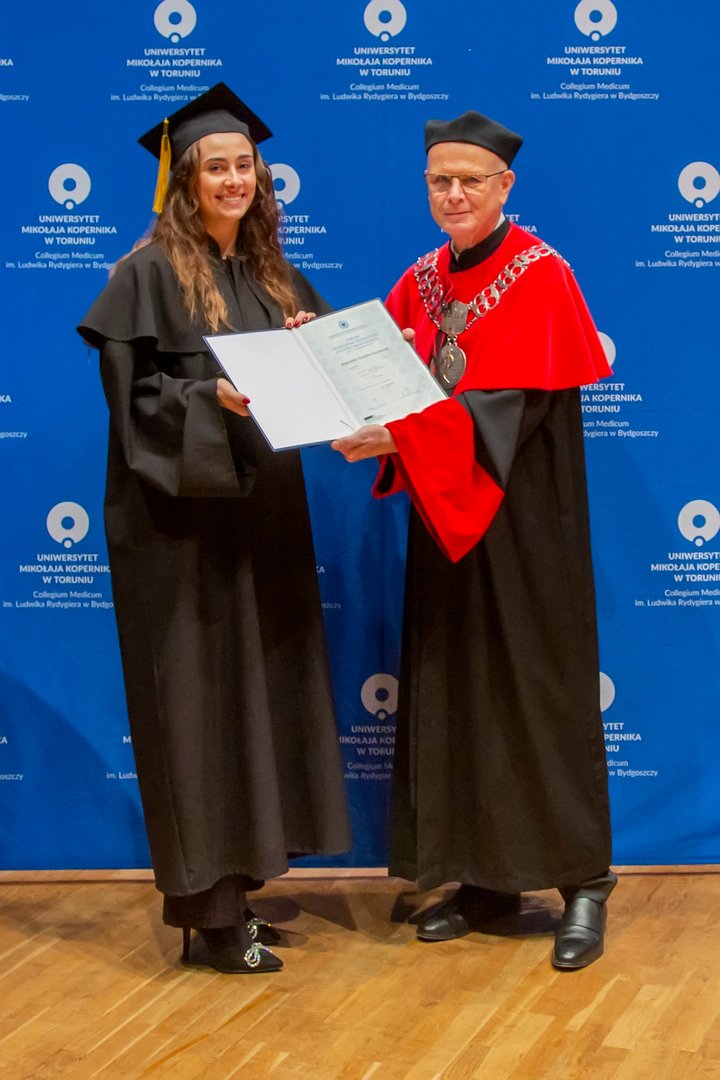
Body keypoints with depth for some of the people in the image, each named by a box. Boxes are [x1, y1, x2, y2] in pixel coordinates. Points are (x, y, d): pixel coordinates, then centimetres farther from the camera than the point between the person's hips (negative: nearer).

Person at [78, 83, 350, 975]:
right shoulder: (149, 273, -6)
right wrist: (214, 398, -27)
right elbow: (136, 395, -12)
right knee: (200, 698, -4)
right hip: (182, 519, -7)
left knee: (258, 691, 9)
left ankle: (238, 882, 20)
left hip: (262, 513, 7)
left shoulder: (271, 273, 14)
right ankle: (207, 916, 4)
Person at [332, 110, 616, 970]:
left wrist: (399, 433, -30)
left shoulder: (541, 277, -8)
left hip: (522, 522, -6)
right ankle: (486, 876, 18)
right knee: (454, 693, 7)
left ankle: (583, 882, 9)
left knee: (542, 691, -2)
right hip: (443, 522, 6)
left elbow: (511, 409, -19)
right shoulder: (418, 285, 11)